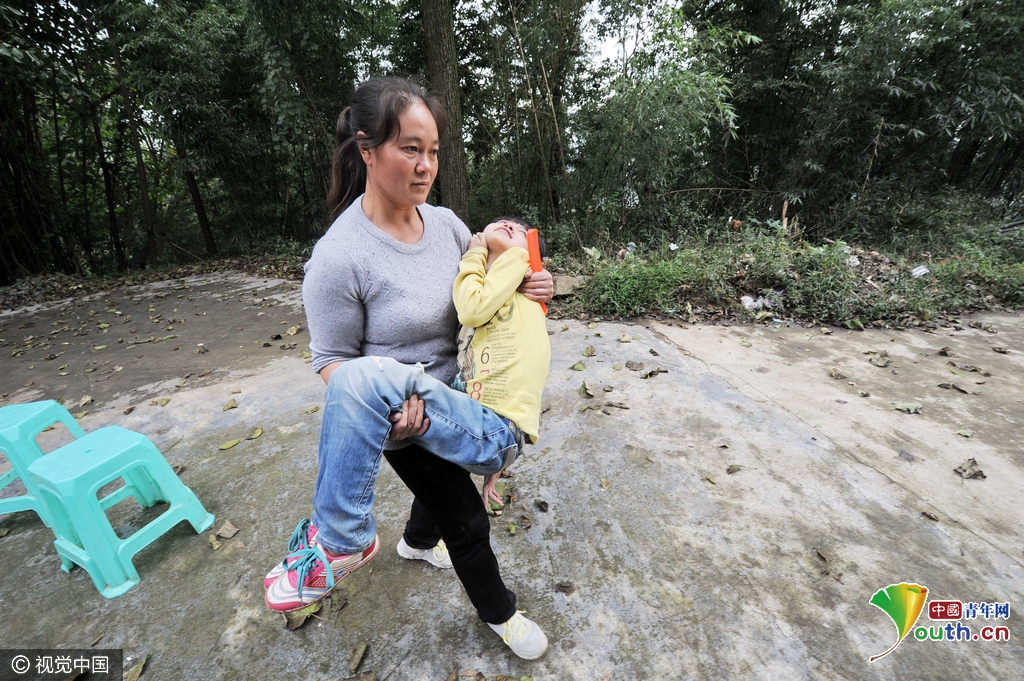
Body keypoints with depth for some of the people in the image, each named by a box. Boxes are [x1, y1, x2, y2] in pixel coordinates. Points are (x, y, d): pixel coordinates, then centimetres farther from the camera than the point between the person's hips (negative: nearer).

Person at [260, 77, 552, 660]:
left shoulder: (446, 222, -6)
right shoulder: (339, 257, -26)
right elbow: (333, 361, -18)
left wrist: (530, 284, -10)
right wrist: (387, 406, -35)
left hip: (455, 394, 7)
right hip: (406, 417, -6)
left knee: (447, 478, 31)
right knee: (466, 519, 9)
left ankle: (419, 541, 67)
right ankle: (499, 612, 41)